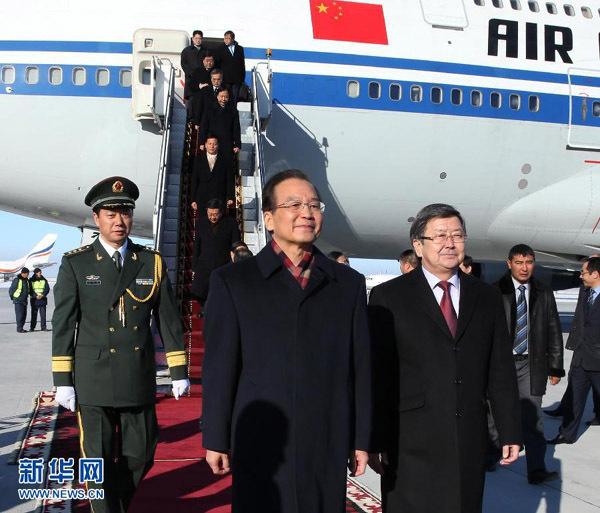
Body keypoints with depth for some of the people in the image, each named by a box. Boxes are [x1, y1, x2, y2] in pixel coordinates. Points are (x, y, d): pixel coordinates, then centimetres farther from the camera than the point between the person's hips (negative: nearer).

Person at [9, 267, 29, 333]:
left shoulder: (26, 281, 12)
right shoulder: (16, 280, -11)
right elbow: (11, 290, -5)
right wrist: (12, 298, 4)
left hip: (24, 300, 7)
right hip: (18, 301, -7)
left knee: (24, 315, 7)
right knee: (19, 315, -9)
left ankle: (21, 328, 15)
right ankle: (19, 328, -7)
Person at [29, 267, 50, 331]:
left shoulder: (44, 280, 8)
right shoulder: (31, 281, 3)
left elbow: (47, 289, 2)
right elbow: (30, 290, -2)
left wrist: (42, 295, -13)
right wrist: (36, 296, -16)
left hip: (42, 299, 1)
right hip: (34, 300, -1)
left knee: (43, 314, 0)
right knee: (34, 314, 3)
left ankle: (43, 327, 4)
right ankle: (32, 327, 11)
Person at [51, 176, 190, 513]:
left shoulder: (152, 262, 4)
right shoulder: (75, 264, -1)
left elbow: (169, 319, 5)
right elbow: (63, 325, -1)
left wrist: (179, 370, 4)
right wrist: (62, 380, -5)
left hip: (140, 379, 2)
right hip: (93, 380, -2)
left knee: (140, 455, 10)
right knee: (99, 460, 4)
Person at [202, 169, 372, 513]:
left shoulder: (349, 284, 8)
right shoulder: (232, 281, 3)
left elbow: (360, 366, 7)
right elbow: (219, 365, 0)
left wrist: (362, 439, 6)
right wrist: (216, 439, -1)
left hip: (329, 444, 2)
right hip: (259, 443, -1)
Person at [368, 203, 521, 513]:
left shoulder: (487, 297, 9)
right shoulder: (388, 297, -3)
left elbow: (501, 370, 10)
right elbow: (377, 375, -5)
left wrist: (510, 431, 8)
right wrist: (375, 441, -6)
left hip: (470, 442, 4)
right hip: (411, 444, -3)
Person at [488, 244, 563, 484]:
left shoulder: (544, 294, 4)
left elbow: (554, 332, 8)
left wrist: (556, 366, 6)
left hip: (531, 365, 1)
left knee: (532, 418, -1)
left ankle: (537, 470, 3)